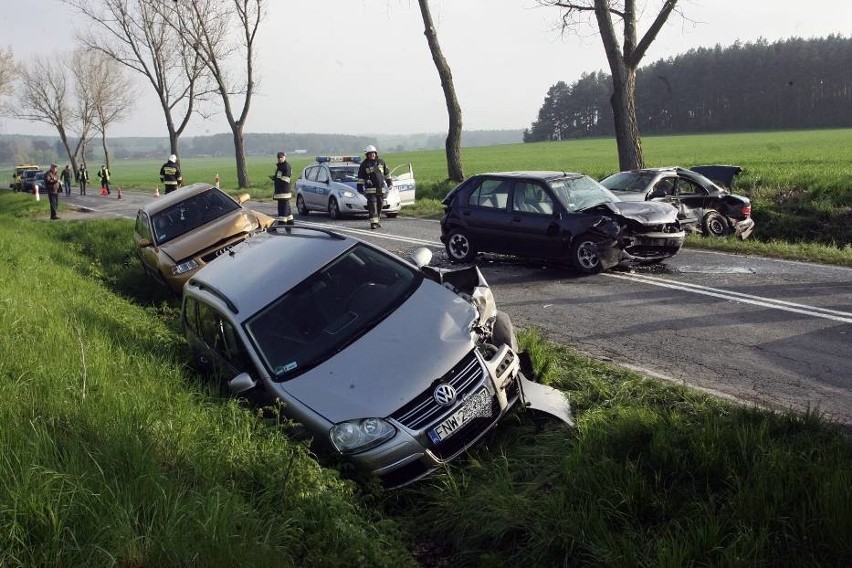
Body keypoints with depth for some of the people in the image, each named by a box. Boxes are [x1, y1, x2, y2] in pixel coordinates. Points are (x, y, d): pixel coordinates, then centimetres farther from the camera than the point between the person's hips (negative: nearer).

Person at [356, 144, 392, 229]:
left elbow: (386, 173, 21)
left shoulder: (381, 162, 10)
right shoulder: (364, 164, 0)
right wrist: (360, 187, -1)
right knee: (372, 205, -13)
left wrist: (389, 182, 20)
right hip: (370, 189, -4)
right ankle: (373, 223, -17)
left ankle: (377, 220, 22)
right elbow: (361, 177, 2)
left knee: (379, 204, 10)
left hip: (381, 188, 4)